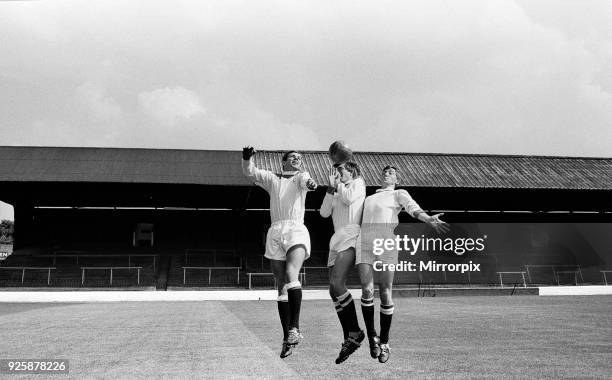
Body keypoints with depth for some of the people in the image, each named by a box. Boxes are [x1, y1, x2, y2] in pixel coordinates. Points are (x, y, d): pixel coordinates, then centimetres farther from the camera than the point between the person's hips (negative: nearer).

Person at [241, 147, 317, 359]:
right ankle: (287, 337, 5)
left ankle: (294, 327, -21)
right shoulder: (271, 179, 21)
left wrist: (310, 183, -32)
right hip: (275, 232, 2)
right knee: (281, 286, 1)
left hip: (296, 229, -2)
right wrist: (247, 158, -12)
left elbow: (305, 180, -8)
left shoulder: (300, 176, 15)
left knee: (291, 274, -27)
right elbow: (249, 173, 9)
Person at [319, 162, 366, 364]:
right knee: (334, 291, 1)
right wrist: (331, 187, 7)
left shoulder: (358, 183, 11)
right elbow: (324, 212, 13)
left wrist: (339, 184, 6)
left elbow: (349, 198, -10)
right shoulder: (336, 192, 27)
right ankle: (349, 338, 5)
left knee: (336, 284, -25)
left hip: (351, 236, -8)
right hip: (337, 240, 8)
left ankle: (355, 332, -17)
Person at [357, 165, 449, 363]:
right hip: (365, 242, 3)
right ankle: (371, 335, 8)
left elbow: (413, 208, -5)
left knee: (385, 292, -5)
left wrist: (429, 220, -24)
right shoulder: (369, 198, 32)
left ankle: (384, 343, 11)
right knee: (367, 290, -12)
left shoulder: (399, 194, 17)